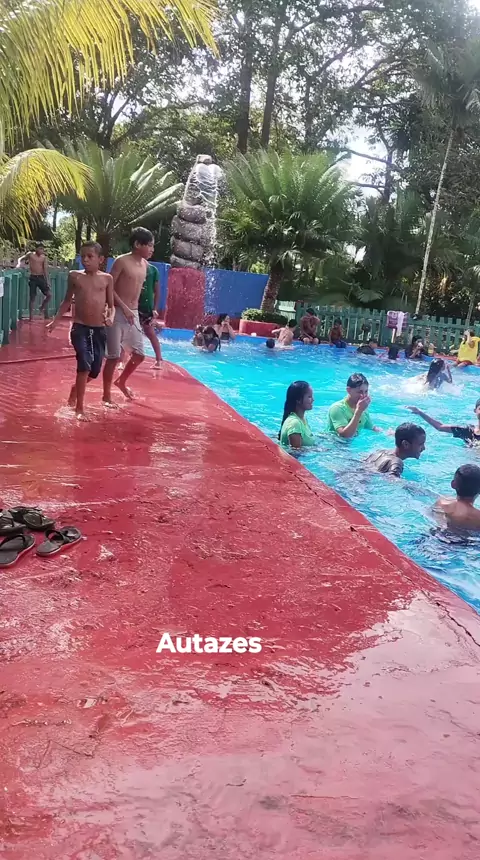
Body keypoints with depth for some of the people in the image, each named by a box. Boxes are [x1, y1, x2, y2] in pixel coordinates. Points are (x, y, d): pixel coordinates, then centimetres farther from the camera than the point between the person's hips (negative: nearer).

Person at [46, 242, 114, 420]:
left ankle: (75, 388, 41)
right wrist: (55, 321, 9)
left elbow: (111, 305, 6)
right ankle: (79, 408, -7)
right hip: (80, 327, -2)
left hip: (99, 329, 2)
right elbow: (67, 301, 13)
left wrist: (110, 317, -14)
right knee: (85, 364, -16)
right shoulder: (74, 276, 2)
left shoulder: (107, 278, 2)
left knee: (95, 369, 9)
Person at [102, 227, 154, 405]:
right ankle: (106, 395, 8)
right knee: (114, 356, -4)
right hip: (118, 313, -7)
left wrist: (134, 310, 15)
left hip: (134, 314, 7)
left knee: (139, 354, 10)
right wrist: (124, 308, -18)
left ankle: (121, 382, 34)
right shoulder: (122, 261, -11)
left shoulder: (145, 264, 10)